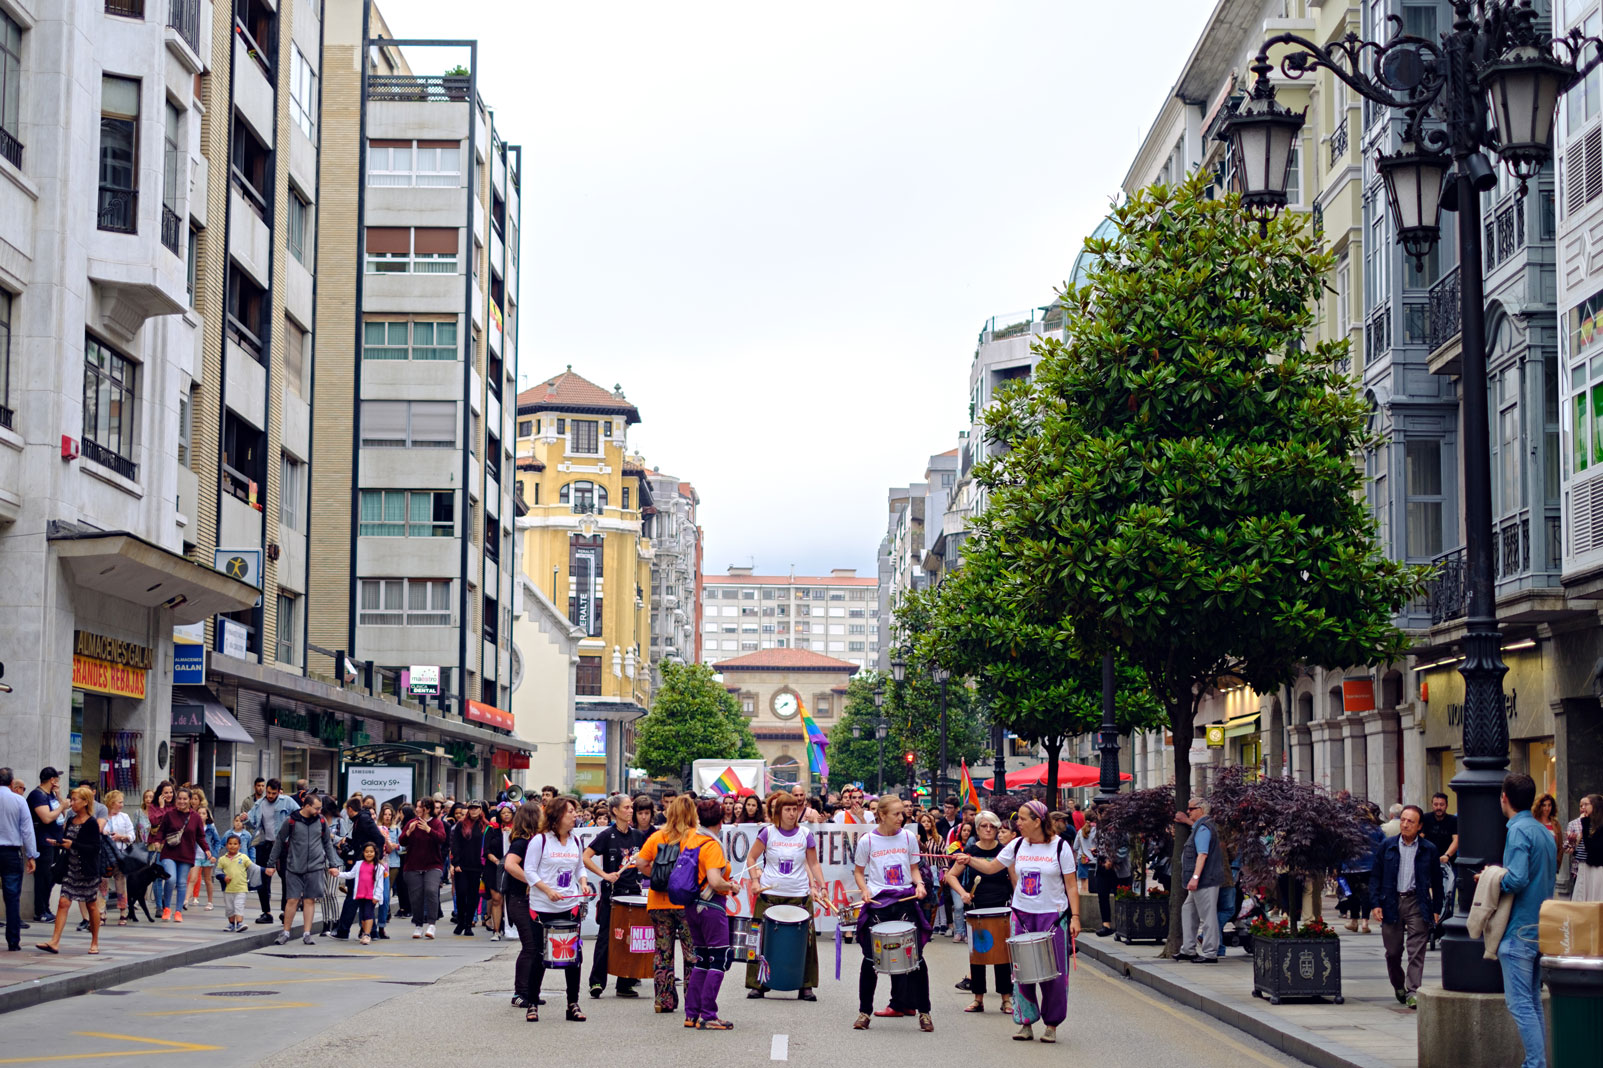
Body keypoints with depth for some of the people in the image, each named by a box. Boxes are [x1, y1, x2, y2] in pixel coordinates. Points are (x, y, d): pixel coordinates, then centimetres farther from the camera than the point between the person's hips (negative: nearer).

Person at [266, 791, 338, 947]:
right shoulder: (291, 821, -3)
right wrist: (271, 864, 6)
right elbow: (279, 842, 5)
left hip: (315, 868, 2)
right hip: (294, 868, -2)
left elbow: (328, 843, 15)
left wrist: (333, 864, 9)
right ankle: (286, 932, 11)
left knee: (310, 900, 3)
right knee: (292, 900, -2)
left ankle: (307, 934, 8)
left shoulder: (321, 821, 6)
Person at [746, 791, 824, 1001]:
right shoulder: (768, 833, 0)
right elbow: (751, 858, 7)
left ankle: (806, 987, 7)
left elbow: (813, 864, 9)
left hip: (799, 895, 1)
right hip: (769, 894, -1)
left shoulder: (805, 835, 3)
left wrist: (821, 886, -3)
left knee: (804, 940, -1)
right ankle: (757, 985, 10)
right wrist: (757, 880, -5)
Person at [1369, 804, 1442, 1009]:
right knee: (1393, 951, 8)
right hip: (1391, 903, 2)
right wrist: (1376, 904, -2)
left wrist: (1436, 909, 5)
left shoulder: (1429, 850, 3)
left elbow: (1437, 881, 8)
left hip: (1417, 903, -2)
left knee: (1416, 951, -8)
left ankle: (1413, 991, -7)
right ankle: (1398, 987, 29)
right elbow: (1375, 876, 7)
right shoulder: (1386, 846, 6)